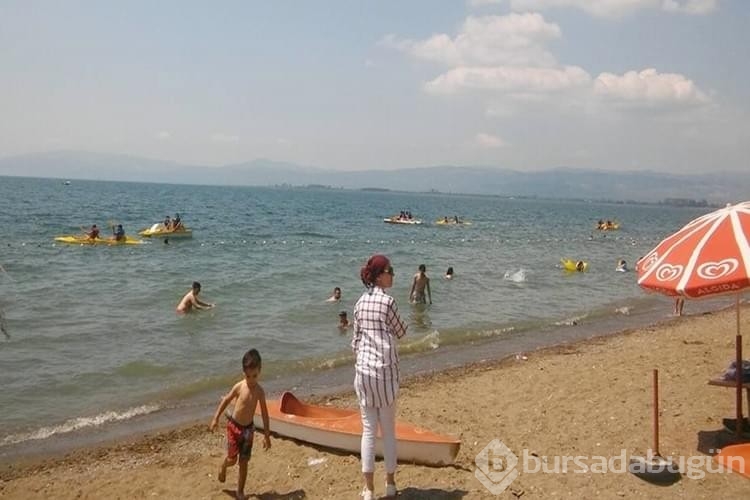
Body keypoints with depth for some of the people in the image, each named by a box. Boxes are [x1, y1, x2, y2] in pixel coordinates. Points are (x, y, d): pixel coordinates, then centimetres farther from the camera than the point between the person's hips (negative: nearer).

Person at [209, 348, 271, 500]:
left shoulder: (259, 391, -12)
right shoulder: (239, 387, -15)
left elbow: (264, 414, -5)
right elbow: (225, 401, 0)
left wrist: (266, 435, -3)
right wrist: (216, 418, 2)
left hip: (248, 429, 1)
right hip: (234, 425, -1)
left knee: (244, 462, 7)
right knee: (232, 459, -2)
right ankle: (223, 467, 34)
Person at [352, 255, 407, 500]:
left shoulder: (360, 302, 7)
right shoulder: (387, 301, -11)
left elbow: (355, 340, 11)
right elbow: (401, 332, 1)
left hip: (363, 369, 5)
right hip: (384, 370, -5)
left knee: (368, 430, 7)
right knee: (388, 430, 8)